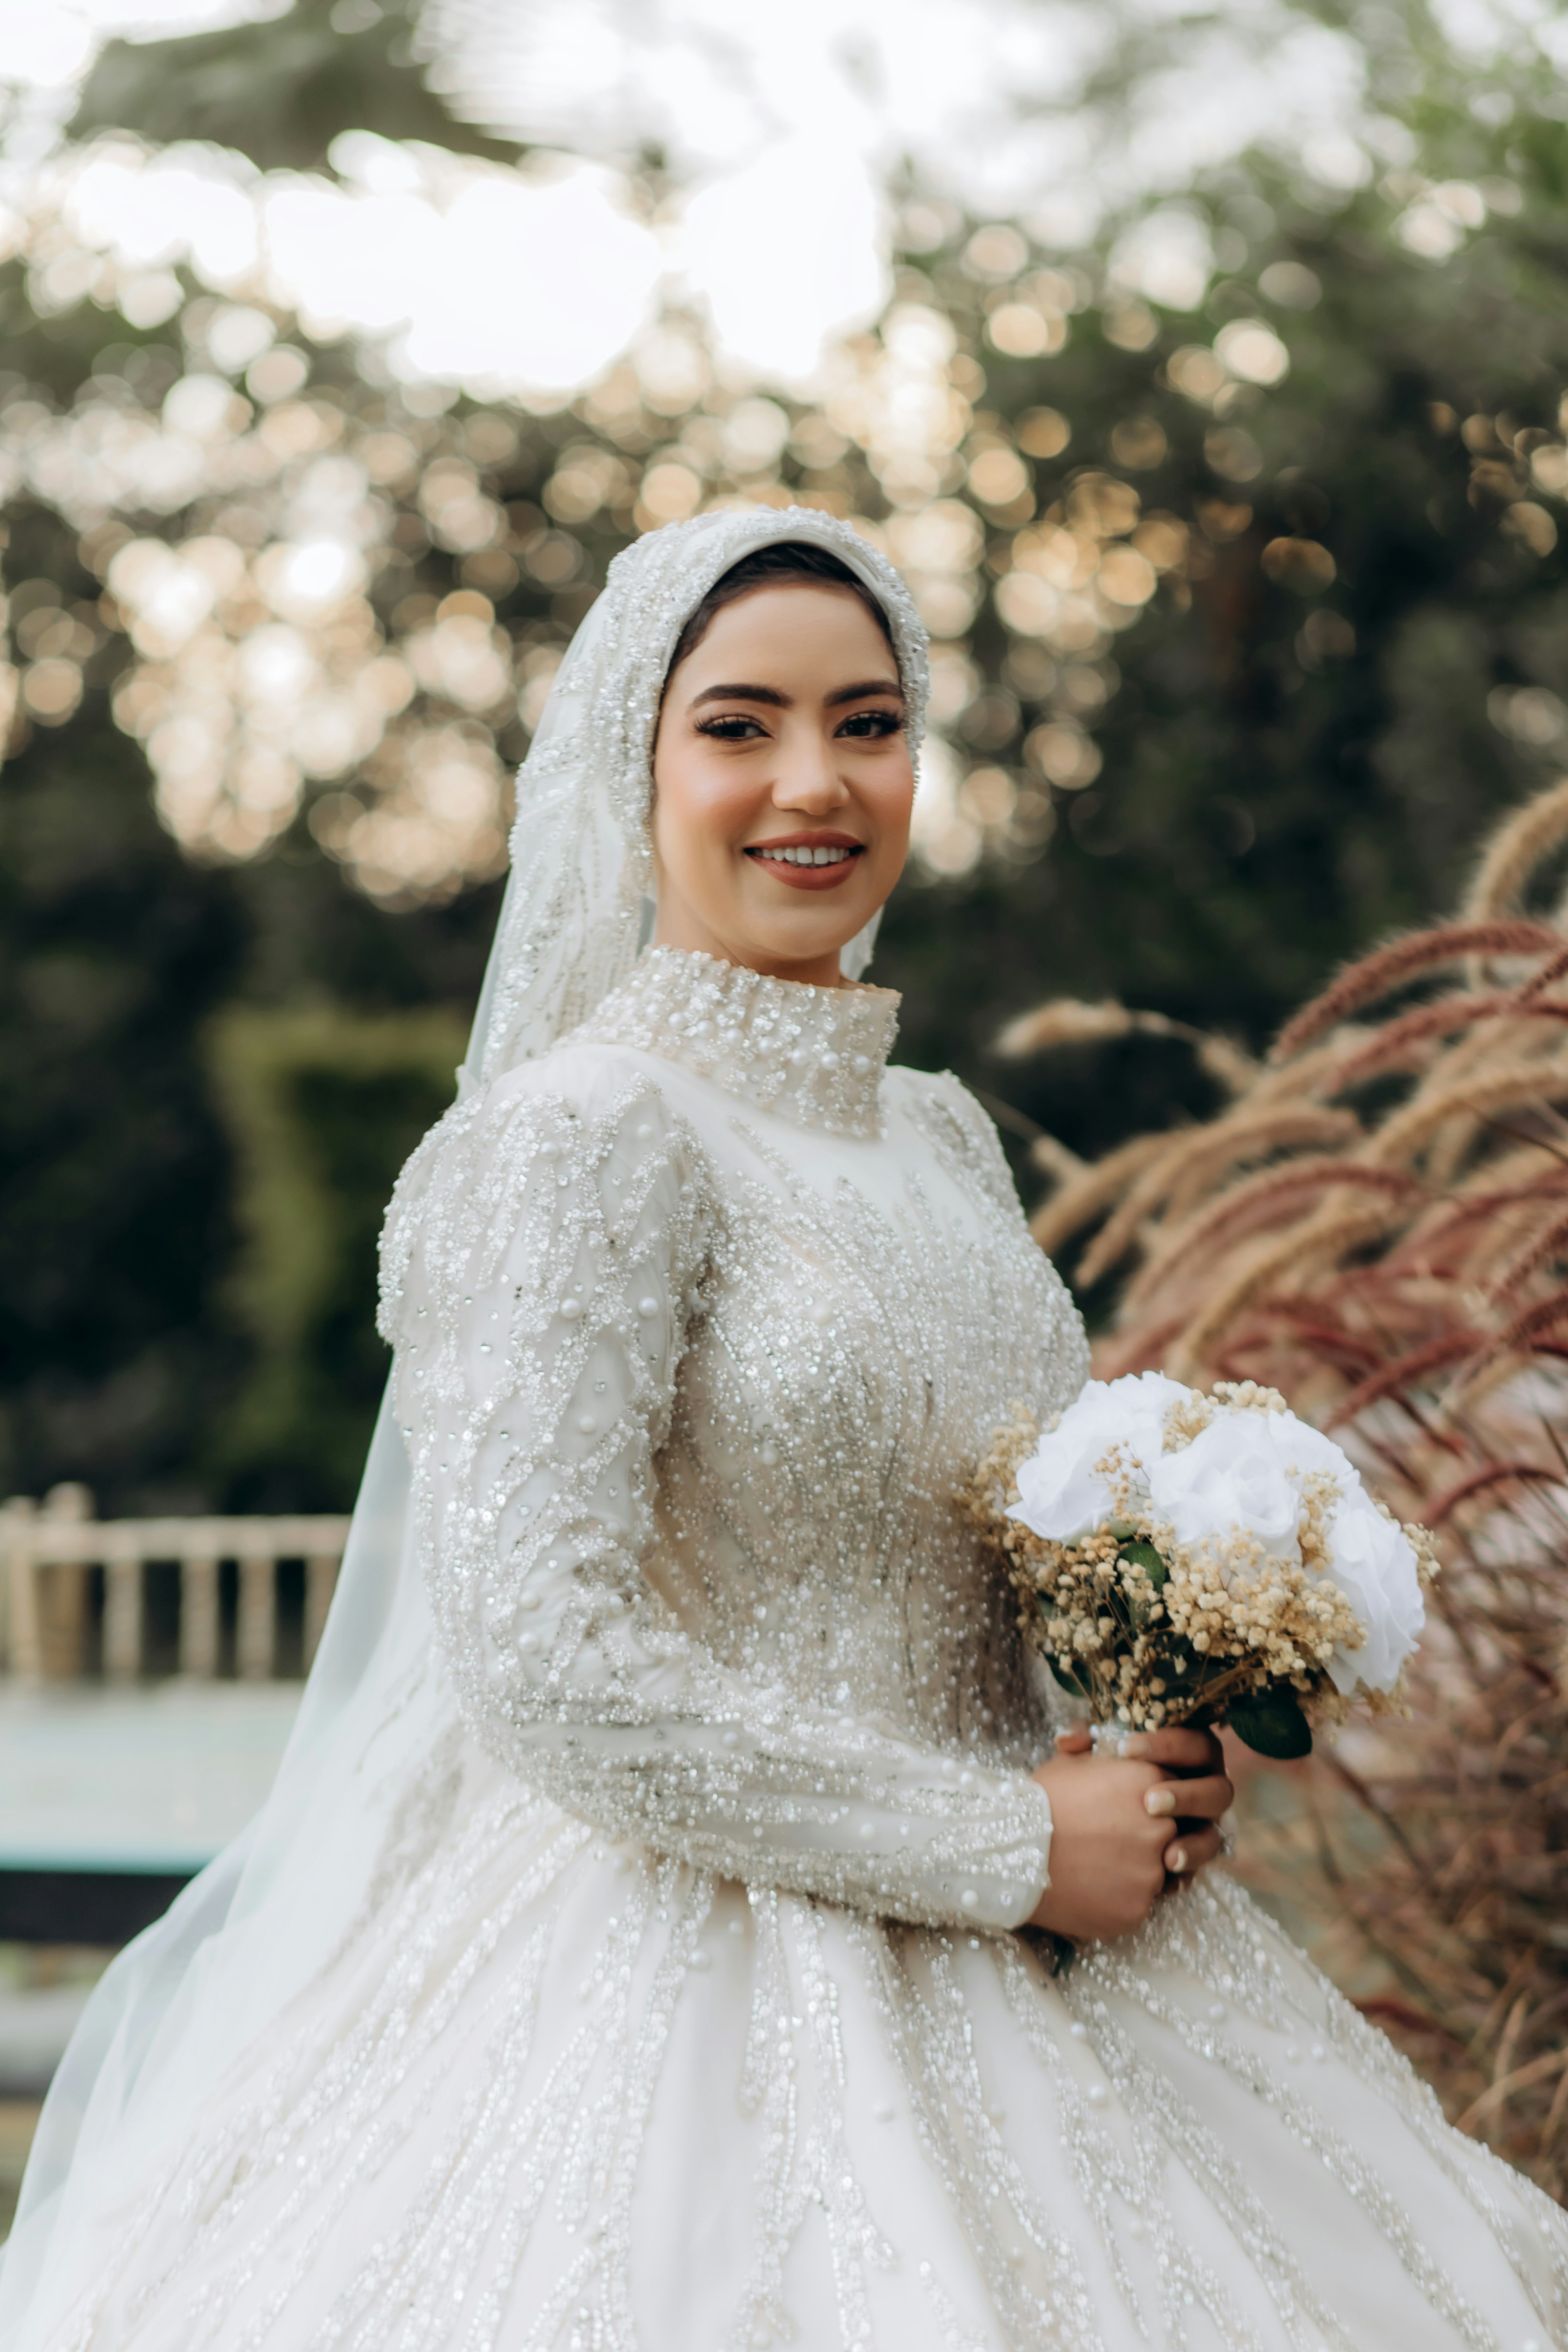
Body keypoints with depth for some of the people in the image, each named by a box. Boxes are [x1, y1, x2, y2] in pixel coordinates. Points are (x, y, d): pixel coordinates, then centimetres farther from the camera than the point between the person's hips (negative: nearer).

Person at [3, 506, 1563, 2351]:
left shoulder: (941, 1134, 10)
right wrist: (1004, 1848, -15)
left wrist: (1152, 1764, 1)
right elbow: (545, 1664, -21)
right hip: (685, 1981, -7)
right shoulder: (572, 1139, -14)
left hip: (989, 1977, 8)